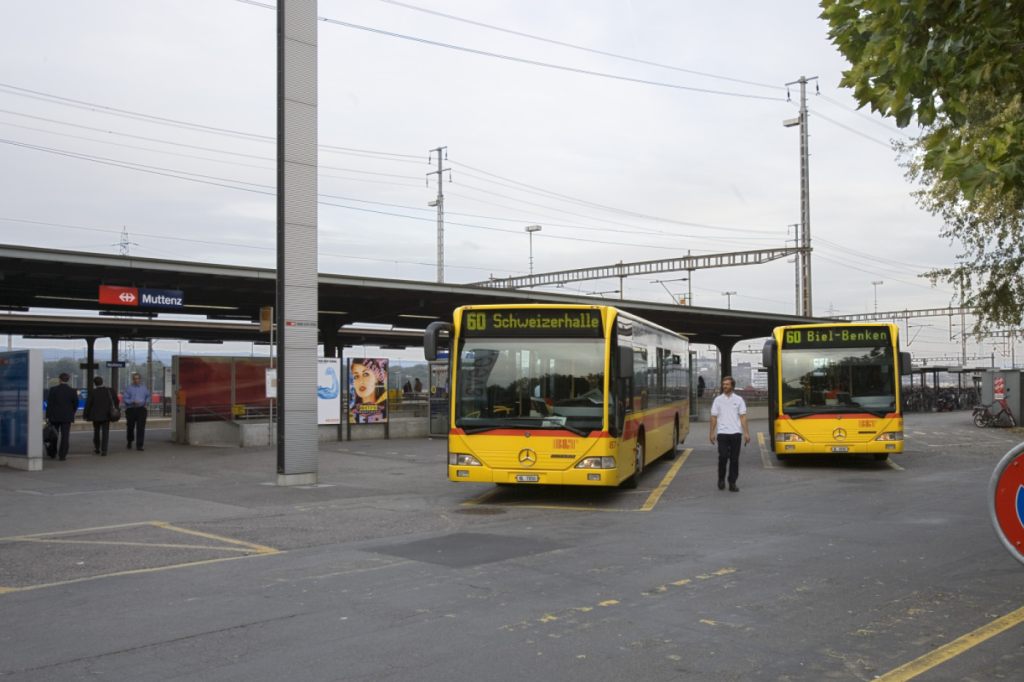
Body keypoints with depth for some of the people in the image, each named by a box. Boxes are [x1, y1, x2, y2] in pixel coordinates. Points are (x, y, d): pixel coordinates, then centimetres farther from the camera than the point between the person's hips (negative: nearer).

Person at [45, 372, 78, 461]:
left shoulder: (53, 390, -6)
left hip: (54, 417, 1)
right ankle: (62, 455, -3)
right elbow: (76, 404, 1)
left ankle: (52, 454, 21)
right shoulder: (72, 391, -5)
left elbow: (49, 404, -6)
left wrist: (48, 416, 0)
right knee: (65, 436, 0)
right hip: (67, 417, 0)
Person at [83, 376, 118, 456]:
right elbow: (116, 401, 3)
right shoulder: (109, 391, -2)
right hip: (106, 416, 1)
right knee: (105, 433, 1)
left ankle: (97, 449, 26)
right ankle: (104, 450, -9)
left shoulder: (92, 392, -9)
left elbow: (88, 404, -8)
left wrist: (85, 415, 0)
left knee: (96, 432, 17)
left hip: (96, 416, -1)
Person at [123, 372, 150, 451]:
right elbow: (125, 399, -3)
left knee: (141, 427, -10)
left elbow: (148, 396, 22)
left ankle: (139, 445, -9)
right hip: (131, 409, -1)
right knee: (130, 427, 11)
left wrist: (146, 402, 1)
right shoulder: (129, 388, 1)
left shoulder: (144, 387, 10)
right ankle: (129, 441, 37)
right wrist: (133, 402, -20)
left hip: (141, 409, 1)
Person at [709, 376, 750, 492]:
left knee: (734, 459, 3)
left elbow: (743, 417, 4)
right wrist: (712, 433, 2)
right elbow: (714, 417, 7)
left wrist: (746, 433, -3)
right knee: (723, 457, -7)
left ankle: (732, 483, 9)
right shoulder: (718, 399, 6)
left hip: (736, 433, 1)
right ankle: (721, 479, 13)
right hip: (722, 433, -1)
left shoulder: (738, 399, 6)